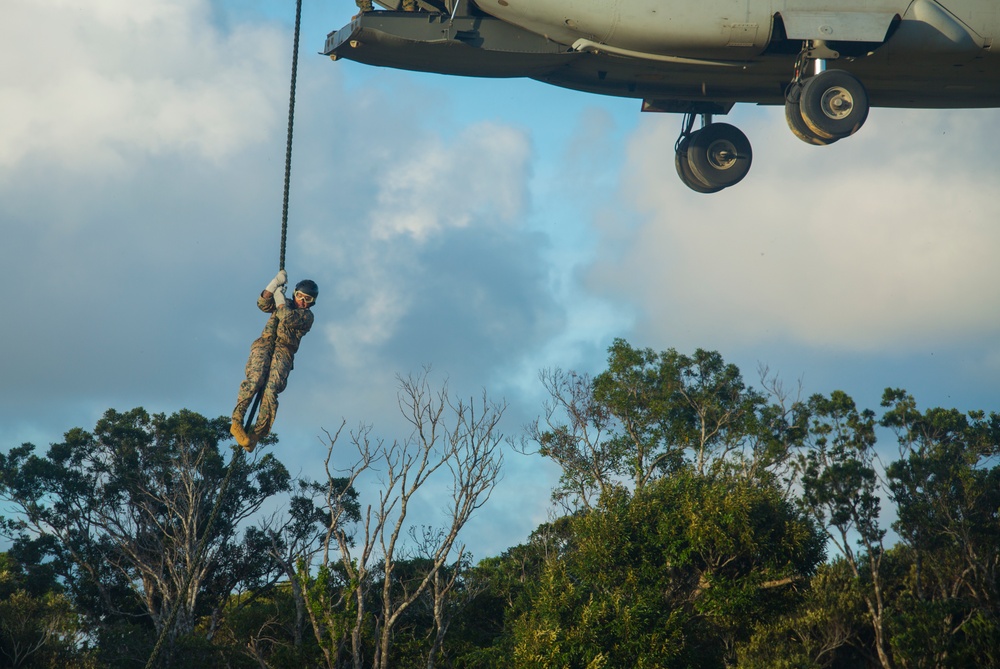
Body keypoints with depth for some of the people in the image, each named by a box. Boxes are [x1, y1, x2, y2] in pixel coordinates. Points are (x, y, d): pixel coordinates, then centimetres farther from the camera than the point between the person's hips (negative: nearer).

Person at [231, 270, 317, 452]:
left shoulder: (307, 316, 14)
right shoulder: (285, 305, 25)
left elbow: (288, 318, -5)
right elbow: (263, 304, 8)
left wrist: (279, 296, 5)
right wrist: (276, 283, 1)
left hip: (284, 351, -2)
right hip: (264, 345, 2)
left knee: (271, 390, -24)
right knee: (255, 380, -27)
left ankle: (256, 435, -29)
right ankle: (237, 422, -31)